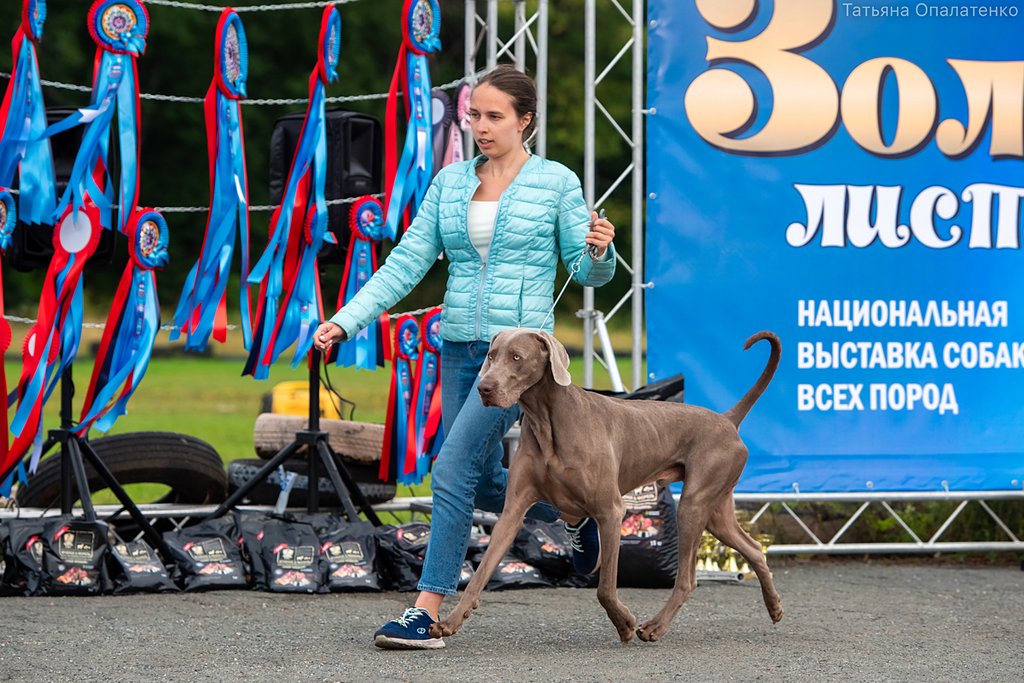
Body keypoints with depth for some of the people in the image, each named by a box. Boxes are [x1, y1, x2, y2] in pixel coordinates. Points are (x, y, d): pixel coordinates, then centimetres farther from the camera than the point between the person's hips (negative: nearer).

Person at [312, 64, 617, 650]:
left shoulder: (556, 182, -2)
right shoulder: (449, 182, 9)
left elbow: (589, 273, 3)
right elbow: (406, 264, 6)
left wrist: (600, 251, -21)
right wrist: (346, 320, -3)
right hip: (458, 347, 6)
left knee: (455, 468, -17)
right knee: (484, 483, 12)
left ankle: (428, 612, -14)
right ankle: (575, 511, 40)